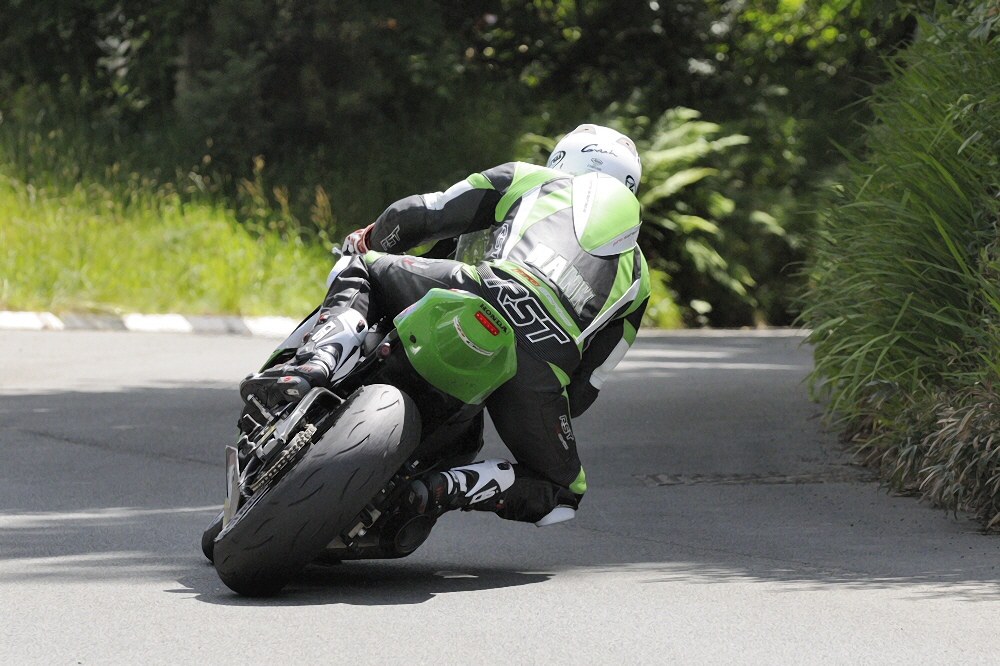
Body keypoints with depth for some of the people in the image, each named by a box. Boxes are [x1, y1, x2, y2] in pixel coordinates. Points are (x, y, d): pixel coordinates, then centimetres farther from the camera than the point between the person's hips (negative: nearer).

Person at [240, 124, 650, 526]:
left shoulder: (526, 178, 31)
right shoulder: (636, 271, 37)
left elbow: (416, 217, 24)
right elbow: (588, 384, 32)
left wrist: (366, 245, 45)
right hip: (543, 367, 1)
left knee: (361, 270, 27)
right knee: (560, 495, 22)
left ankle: (314, 365, -4)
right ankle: (448, 488, -8)